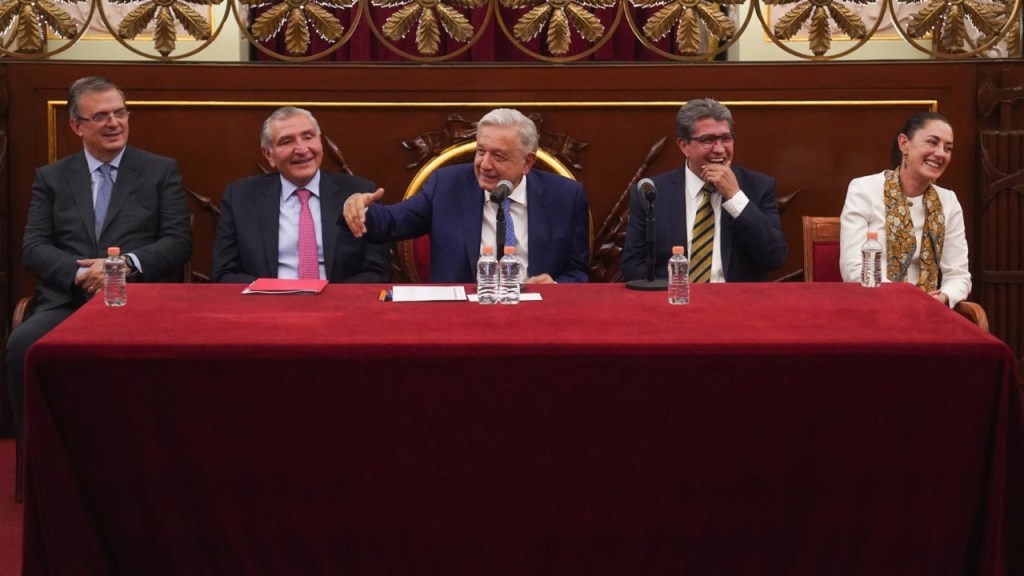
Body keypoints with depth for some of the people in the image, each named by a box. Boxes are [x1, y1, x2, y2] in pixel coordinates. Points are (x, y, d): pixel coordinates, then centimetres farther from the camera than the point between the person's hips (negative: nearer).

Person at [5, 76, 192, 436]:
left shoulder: (162, 171, 14)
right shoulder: (51, 178, 18)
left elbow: (179, 243, 5)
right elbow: (34, 248, 8)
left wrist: (126, 264, -13)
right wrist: (81, 274, -12)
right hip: (68, 302, 2)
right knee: (22, 345, -31)